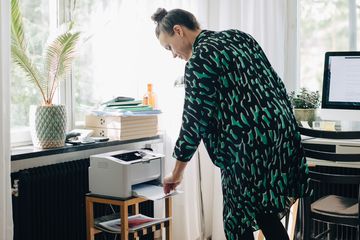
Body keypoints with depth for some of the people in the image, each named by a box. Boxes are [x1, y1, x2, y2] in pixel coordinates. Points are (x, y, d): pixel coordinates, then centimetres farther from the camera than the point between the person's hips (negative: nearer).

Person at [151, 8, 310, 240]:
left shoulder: (200, 60, -10)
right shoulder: (238, 36, 13)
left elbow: (195, 121, -9)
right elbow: (276, 84, 14)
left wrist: (177, 173, 1)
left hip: (248, 145, -8)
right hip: (282, 132, 8)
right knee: (266, 216, 19)